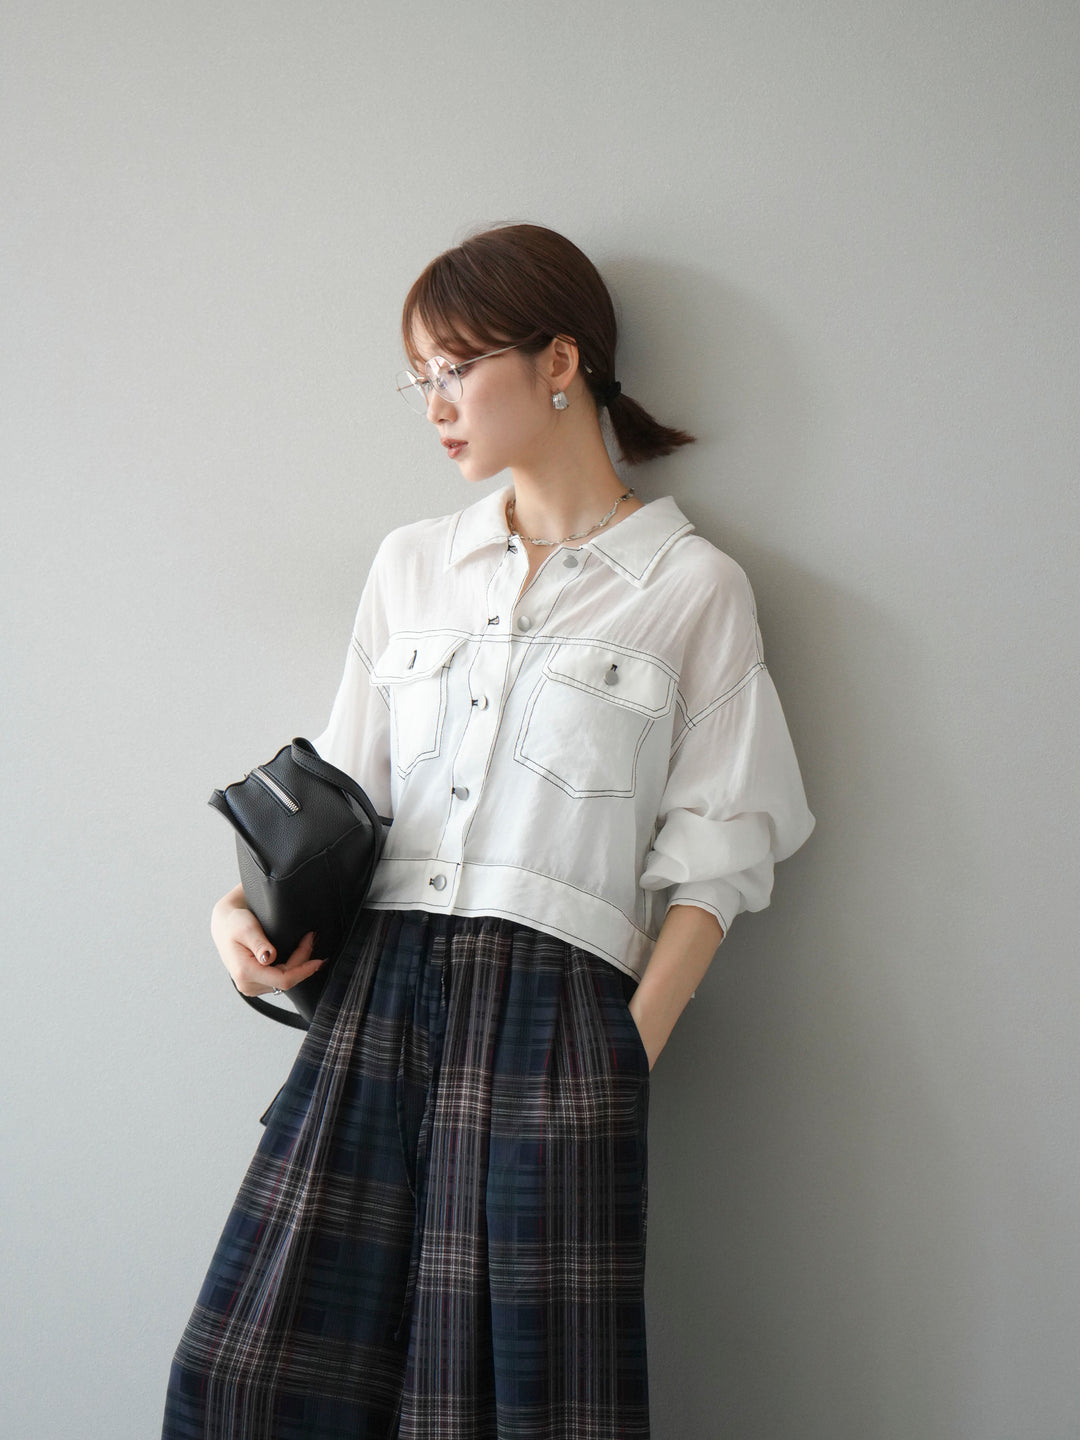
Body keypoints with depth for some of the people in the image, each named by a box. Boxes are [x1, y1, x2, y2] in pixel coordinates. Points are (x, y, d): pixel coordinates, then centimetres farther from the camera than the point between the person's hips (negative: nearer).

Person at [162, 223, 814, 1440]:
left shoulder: (691, 587, 3)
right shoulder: (410, 564, 17)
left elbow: (706, 862, 1)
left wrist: (628, 1056, -9)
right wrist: (248, 905, -1)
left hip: (554, 1006, -4)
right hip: (376, 984, 4)